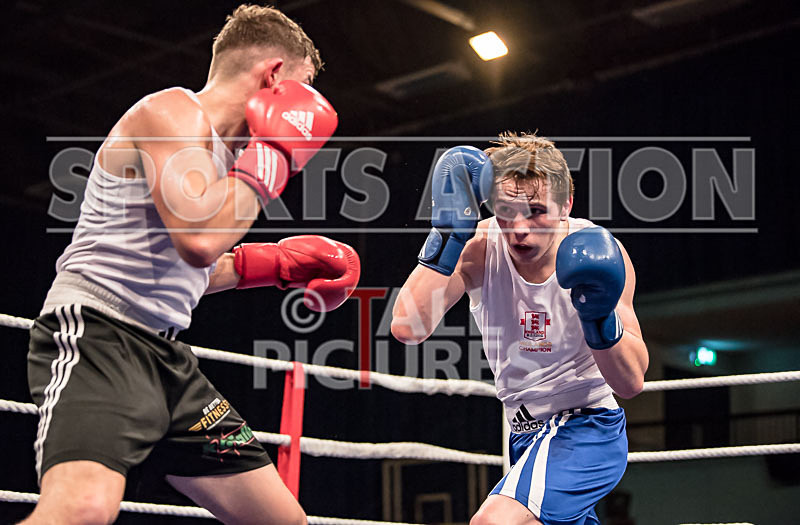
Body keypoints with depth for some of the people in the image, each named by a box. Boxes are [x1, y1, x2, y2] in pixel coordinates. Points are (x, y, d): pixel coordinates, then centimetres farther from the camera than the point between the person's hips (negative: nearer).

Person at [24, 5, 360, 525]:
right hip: (96, 331, -10)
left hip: (165, 354, 10)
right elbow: (199, 239, -24)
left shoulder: (220, 143, 22)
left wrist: (277, 263, 28)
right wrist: (272, 154, -11)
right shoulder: (173, 110, -7)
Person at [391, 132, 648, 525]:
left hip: (587, 429, -5)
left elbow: (631, 383, -17)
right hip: (526, 433, 5)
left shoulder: (597, 252, -16)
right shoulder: (480, 247, -11)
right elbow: (408, 328, -27)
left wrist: (600, 316, -35)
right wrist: (448, 232, -31)